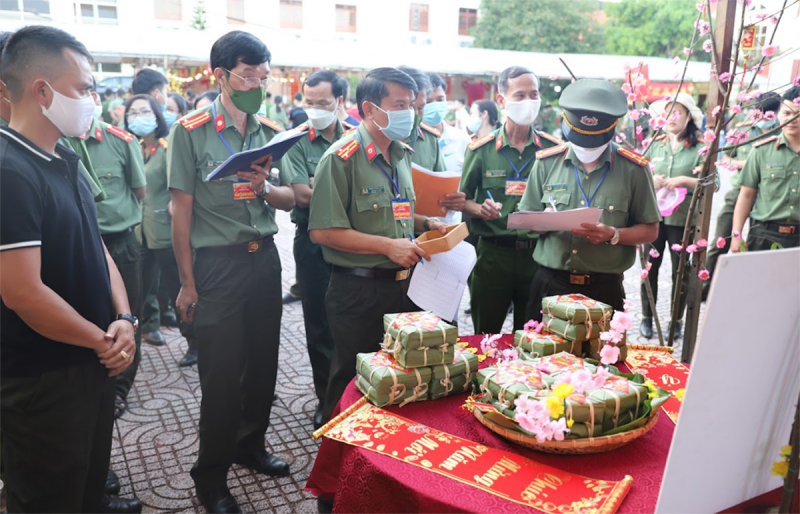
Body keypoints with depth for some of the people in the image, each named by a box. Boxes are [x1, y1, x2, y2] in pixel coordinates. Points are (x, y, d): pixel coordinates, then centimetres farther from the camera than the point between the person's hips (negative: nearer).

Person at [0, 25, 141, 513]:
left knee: (92, 471, 28)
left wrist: (124, 319, -4)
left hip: (92, 361, 8)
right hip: (43, 381, -8)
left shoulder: (65, 160, 7)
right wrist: (103, 341, -14)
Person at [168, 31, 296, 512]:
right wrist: (187, 283, -9)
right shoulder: (191, 131, -8)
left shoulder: (271, 132, 6)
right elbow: (181, 210, -8)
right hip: (217, 262, -5)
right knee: (221, 373, 2)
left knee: (264, 362, 14)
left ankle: (251, 444, 37)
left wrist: (264, 188, -15)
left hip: (265, 257, 5)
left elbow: (290, 199, 8)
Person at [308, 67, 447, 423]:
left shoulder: (402, 153, 12)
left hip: (403, 285, 7)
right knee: (353, 384, 7)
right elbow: (323, 231, -19)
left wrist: (426, 224, 5)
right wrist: (387, 246, -20)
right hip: (359, 291, -7)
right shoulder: (341, 158, -14)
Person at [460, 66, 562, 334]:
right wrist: (480, 209, -15)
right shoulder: (482, 150, 2)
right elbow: (463, 199, 5)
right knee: (485, 338, 10)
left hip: (538, 253, 1)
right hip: (493, 254, -1)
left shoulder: (553, 148, 4)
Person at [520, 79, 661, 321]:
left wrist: (613, 235, -15)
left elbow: (650, 231, 2)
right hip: (549, 283, 1)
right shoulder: (547, 163, 3)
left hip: (604, 287, -1)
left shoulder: (633, 169, -1)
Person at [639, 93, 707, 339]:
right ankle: (647, 317, 23)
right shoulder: (654, 145, 7)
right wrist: (650, 180, -9)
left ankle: (677, 321, 23)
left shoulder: (700, 148, -3)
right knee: (650, 267, 8)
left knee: (681, 271, 8)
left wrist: (684, 180, -20)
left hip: (683, 218, -2)